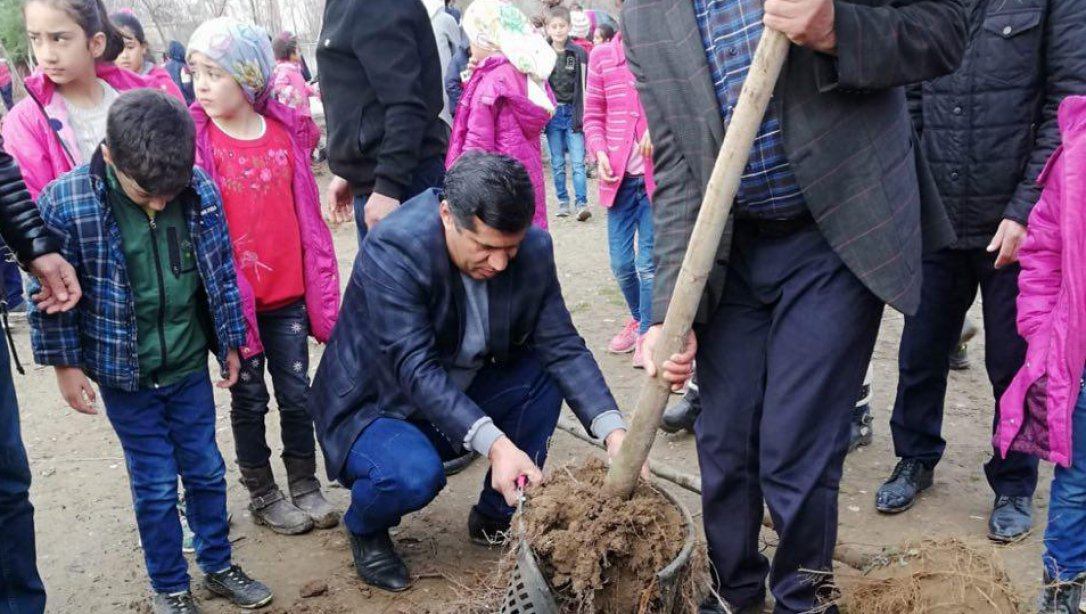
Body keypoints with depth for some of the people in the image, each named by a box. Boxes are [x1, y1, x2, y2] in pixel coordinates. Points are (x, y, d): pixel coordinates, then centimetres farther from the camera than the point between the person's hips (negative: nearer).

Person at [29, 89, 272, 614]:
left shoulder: (200, 190, -12)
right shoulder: (65, 203, -20)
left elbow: (221, 272, 0)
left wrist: (230, 343, 7)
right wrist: (65, 363, -4)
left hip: (190, 367, 2)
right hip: (125, 375, -2)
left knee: (207, 470, 16)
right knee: (155, 484, 9)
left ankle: (218, 566, 36)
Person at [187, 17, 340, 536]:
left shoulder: (287, 130, 0)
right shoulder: (194, 138, -8)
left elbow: (306, 214, 4)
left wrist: (321, 291, 4)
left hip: (288, 293, 2)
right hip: (235, 297, -2)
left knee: (296, 393, 11)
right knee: (249, 398, 11)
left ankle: (305, 487, 27)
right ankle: (262, 494, 27)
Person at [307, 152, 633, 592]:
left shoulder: (534, 249, -14)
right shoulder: (391, 251, -30)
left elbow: (563, 348, -16)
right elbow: (416, 370, -35)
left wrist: (613, 431, -31)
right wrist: (494, 443, -47)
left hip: (465, 395, 6)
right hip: (379, 405, -5)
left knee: (547, 372, -15)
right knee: (415, 474, -34)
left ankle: (499, 514, 5)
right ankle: (365, 529, 4)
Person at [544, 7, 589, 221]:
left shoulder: (579, 53, -2)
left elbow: (585, 87, 0)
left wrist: (585, 116, -4)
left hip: (573, 113, -2)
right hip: (552, 114, 2)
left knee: (578, 162, -5)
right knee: (557, 163, 9)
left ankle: (581, 203, -4)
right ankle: (563, 202, 18)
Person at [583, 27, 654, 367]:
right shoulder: (602, 56, 3)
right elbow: (593, 115, 9)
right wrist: (599, 153, -7)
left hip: (656, 177, -3)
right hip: (620, 177, 3)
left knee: (647, 262, -2)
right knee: (621, 264, 10)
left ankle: (647, 333, 17)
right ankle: (638, 318, 36)